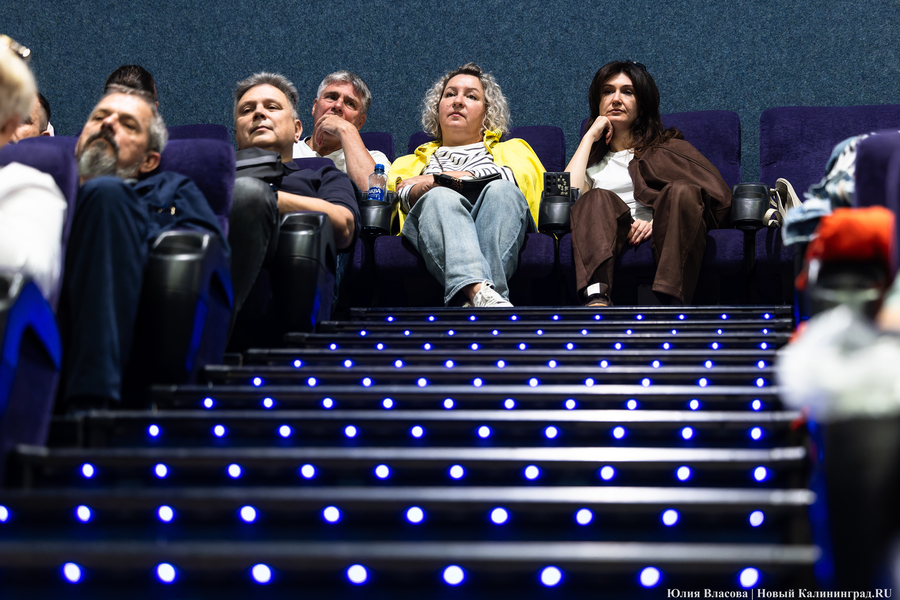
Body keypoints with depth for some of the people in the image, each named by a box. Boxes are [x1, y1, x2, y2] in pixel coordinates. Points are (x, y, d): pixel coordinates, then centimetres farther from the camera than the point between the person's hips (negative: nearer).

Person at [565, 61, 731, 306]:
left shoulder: (668, 146, 27)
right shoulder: (593, 161, 30)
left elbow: (718, 195, 8)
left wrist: (660, 221, -10)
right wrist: (590, 136, 15)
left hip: (664, 240, -1)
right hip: (611, 241, 1)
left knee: (681, 192, -32)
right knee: (598, 199, -30)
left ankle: (672, 303, -55)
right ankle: (597, 297, -58)